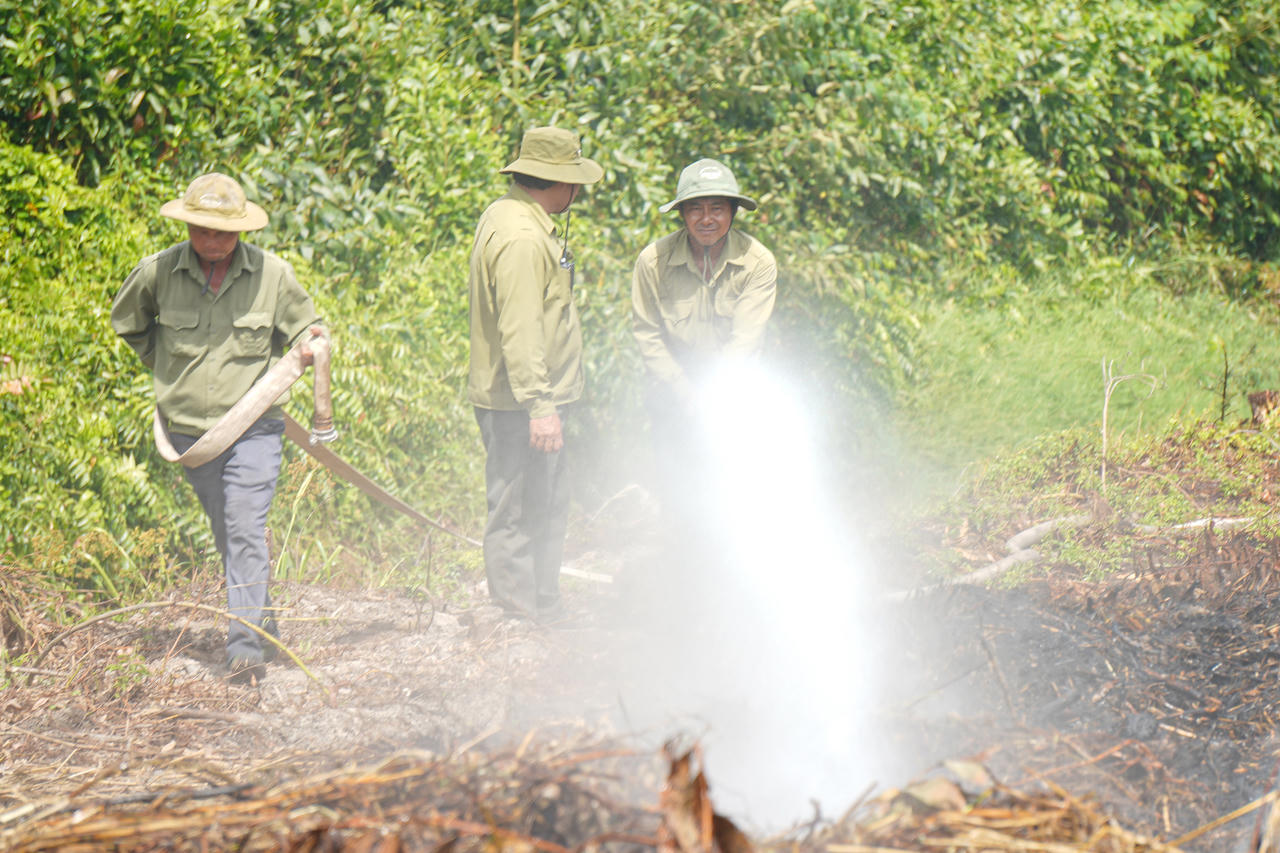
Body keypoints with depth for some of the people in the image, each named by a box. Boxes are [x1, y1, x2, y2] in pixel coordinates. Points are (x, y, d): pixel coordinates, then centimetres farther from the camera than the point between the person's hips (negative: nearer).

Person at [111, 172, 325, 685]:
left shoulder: (272, 274, -5)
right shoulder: (157, 273, -4)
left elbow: (303, 328, 10)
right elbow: (126, 322, 17)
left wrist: (309, 345, -13)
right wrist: (166, 365, 10)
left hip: (253, 426, -2)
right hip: (189, 429, 2)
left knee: (246, 533, -14)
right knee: (227, 536, 13)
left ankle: (247, 648, -17)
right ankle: (264, 629, 30)